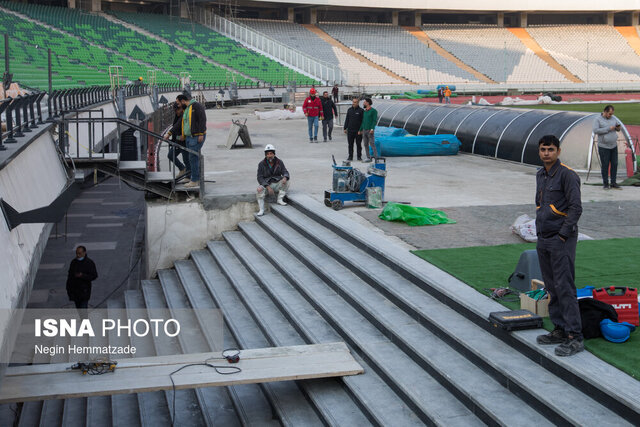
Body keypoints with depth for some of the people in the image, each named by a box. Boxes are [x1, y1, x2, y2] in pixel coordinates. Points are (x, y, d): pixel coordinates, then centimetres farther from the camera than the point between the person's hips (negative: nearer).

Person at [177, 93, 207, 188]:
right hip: (189, 137, 9)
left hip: (197, 137, -9)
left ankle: (194, 181, -6)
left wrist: (201, 134, -21)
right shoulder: (186, 109, 18)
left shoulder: (196, 106, -10)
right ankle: (197, 179, 15)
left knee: (193, 158, -10)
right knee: (193, 158, 9)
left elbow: (202, 119, -17)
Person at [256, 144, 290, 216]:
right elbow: (260, 178, -12)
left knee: (286, 182, -26)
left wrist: (285, 178, -34)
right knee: (259, 190, -33)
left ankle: (280, 200, -20)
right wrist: (268, 187, -25)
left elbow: (285, 173, -7)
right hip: (266, 184, -2)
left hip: (277, 184, 2)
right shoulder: (261, 164, -8)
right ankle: (261, 210, -32)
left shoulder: (279, 162, -3)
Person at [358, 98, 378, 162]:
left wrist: (372, 129, -23)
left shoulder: (373, 111, -6)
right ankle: (368, 158, 12)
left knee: (372, 144, -11)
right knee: (366, 145, 6)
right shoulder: (365, 111, 15)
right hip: (364, 130, 7)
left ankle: (376, 158, -10)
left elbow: (375, 120, -12)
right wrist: (360, 130, 15)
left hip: (370, 131, -7)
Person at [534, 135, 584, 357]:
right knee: (551, 288, 11)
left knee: (565, 287, -10)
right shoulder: (540, 175, 14)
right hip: (543, 239, 8)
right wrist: (540, 230, 15)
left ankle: (575, 337, -7)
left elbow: (576, 208, -15)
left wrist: (562, 234, -16)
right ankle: (560, 330, 20)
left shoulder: (567, 175, -11)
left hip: (561, 240, -8)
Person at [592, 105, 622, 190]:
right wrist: (608, 129, -21)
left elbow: (618, 129, 19)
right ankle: (605, 183, 8)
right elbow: (595, 130, -18)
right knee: (605, 165, -2)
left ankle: (613, 183, 13)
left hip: (614, 146, 5)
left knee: (614, 164, 5)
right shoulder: (598, 119, -6)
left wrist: (618, 128, -7)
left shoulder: (613, 118, 10)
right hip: (603, 147, -5)